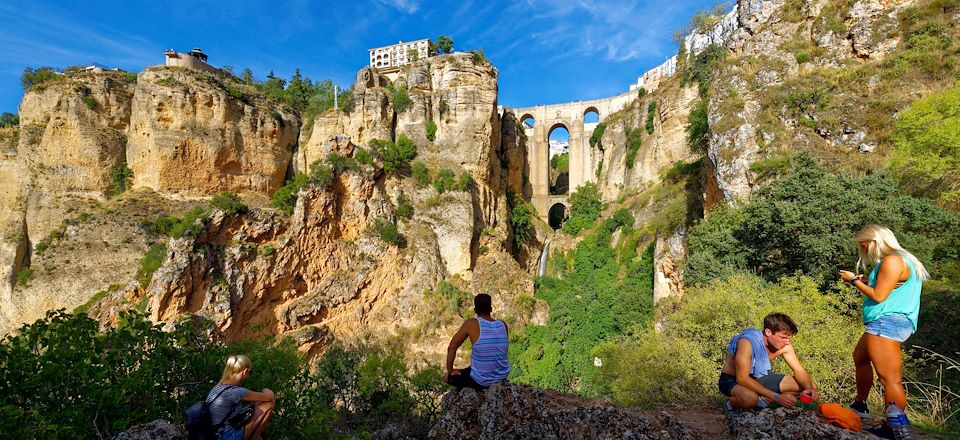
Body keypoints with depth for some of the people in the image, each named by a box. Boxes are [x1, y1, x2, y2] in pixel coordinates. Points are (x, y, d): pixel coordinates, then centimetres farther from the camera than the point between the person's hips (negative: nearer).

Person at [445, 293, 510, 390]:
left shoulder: (471, 323, -19)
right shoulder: (503, 325, -6)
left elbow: (451, 347, -13)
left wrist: (450, 370, 2)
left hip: (481, 381, -5)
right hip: (503, 376, 5)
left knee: (447, 376, 22)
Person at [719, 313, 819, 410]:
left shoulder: (784, 345, -11)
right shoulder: (747, 342, -32)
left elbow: (799, 370, 0)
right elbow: (742, 378, -34)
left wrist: (810, 389, -22)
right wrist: (776, 397, -36)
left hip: (760, 378, 8)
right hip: (733, 380, -8)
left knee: (811, 387, -2)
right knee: (749, 397, -42)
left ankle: (761, 401, -5)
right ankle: (732, 404, -7)